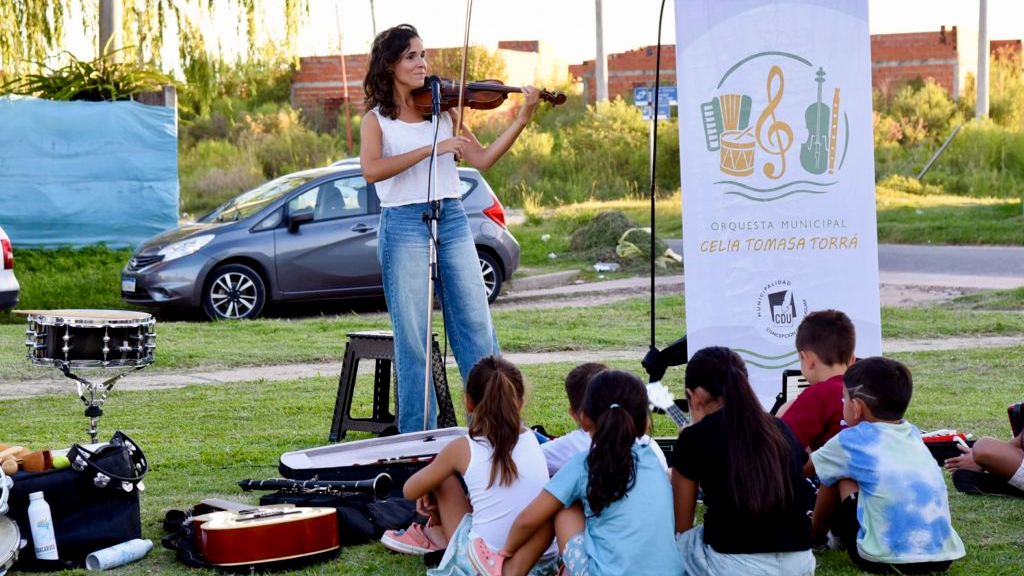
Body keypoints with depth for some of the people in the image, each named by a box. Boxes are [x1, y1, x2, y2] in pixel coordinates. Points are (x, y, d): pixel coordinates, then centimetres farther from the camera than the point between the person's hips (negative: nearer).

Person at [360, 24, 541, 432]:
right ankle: (418, 436, 9)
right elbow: (371, 170, -16)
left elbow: (481, 160, 4)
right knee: (414, 336, 0)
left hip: (452, 221, 3)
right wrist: (432, 148, -21)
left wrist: (522, 119, -6)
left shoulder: (443, 110, 12)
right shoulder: (376, 119, 2)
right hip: (404, 226, -3)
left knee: (477, 326, 2)